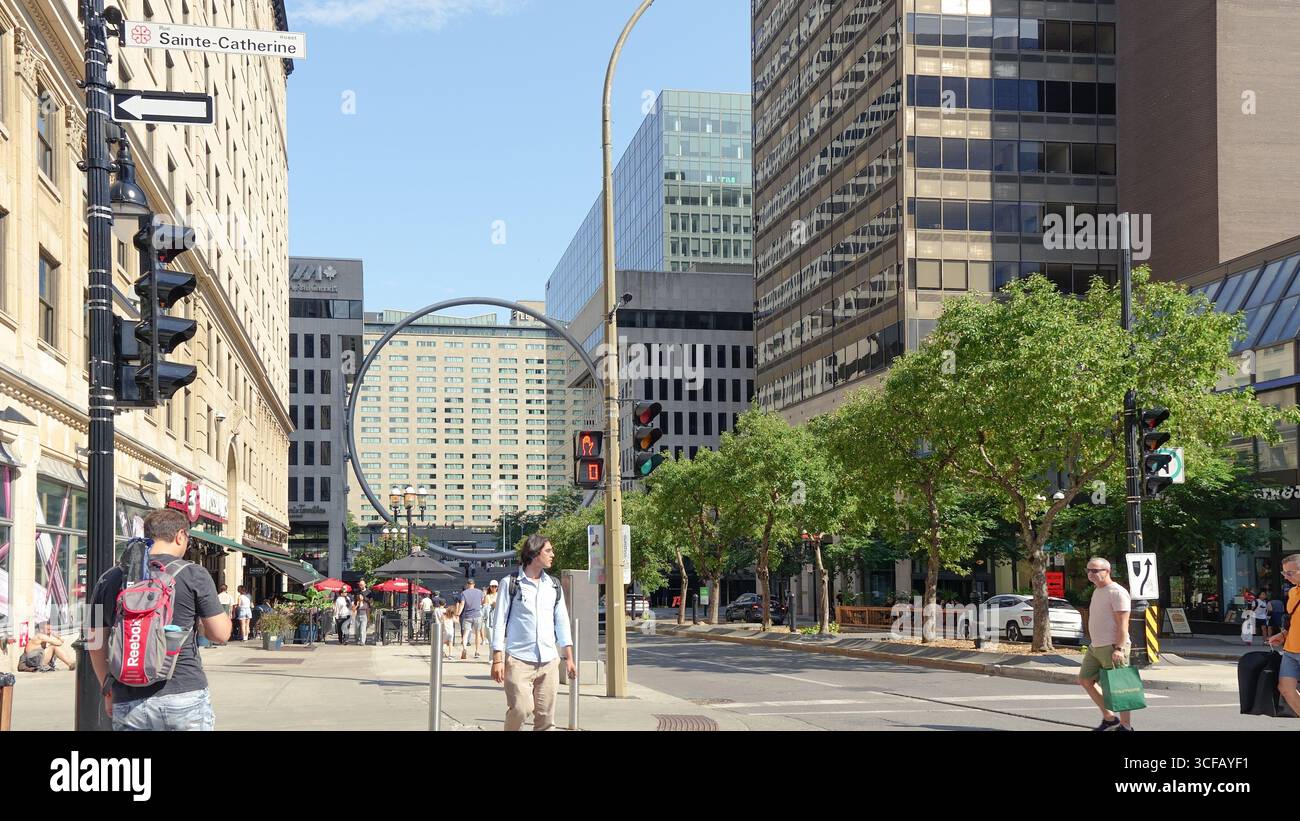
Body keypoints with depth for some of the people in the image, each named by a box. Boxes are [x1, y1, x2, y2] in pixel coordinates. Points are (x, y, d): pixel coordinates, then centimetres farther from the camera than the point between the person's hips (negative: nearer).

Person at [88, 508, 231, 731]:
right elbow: (221, 634, 0)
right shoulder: (194, 575, -3)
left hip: (128, 704, 3)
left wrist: (108, 689, 26)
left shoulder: (109, 580, 8)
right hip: (185, 696, -3)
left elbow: (96, 644, 14)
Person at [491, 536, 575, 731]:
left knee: (546, 716, 2)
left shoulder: (554, 586, 13)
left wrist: (569, 657, 11)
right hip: (519, 660, -4)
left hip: (548, 661, 4)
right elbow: (500, 622, -1)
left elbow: (562, 622, 17)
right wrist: (497, 659, -7)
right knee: (519, 710, -15)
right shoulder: (511, 583, 1)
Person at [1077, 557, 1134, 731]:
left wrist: (1119, 648, -25)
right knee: (1085, 680, 11)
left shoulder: (1117, 592, -12)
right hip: (1095, 647, 10)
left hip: (1113, 648, -10)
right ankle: (1109, 718, 18)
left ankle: (1125, 726, 3)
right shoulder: (1098, 591, 17)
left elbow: (1122, 624, -18)